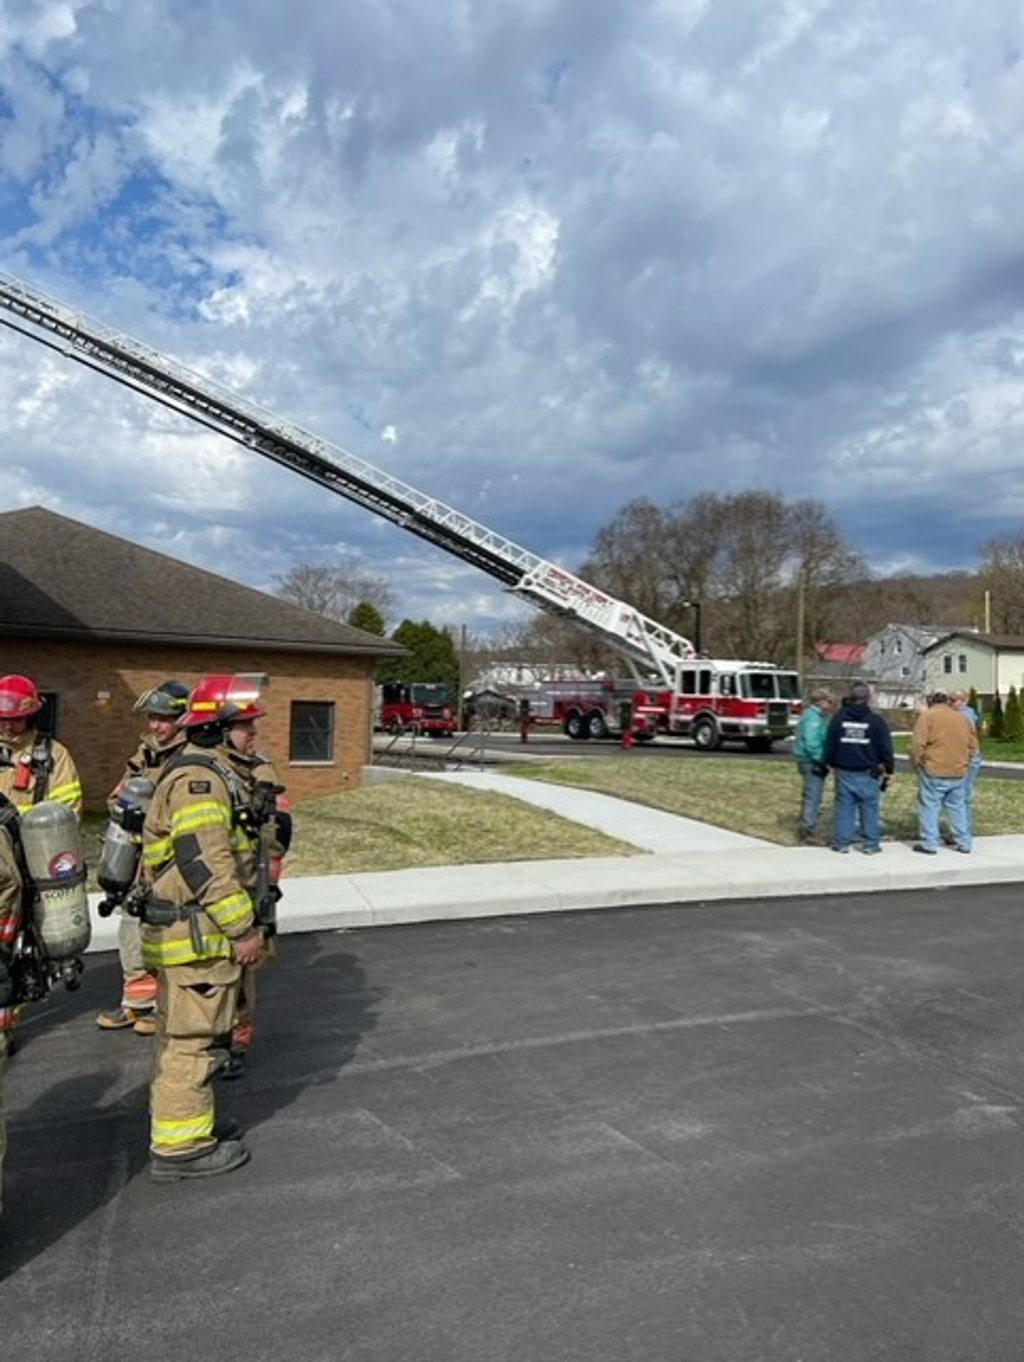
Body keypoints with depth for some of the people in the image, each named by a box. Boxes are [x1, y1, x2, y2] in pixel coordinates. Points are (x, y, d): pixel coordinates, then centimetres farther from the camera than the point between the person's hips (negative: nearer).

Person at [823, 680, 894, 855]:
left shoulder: (838, 718, 0)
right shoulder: (876, 720, -6)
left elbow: (830, 744, 7)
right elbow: (886, 748, -2)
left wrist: (830, 763, 21)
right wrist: (889, 770, 7)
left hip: (844, 772, 2)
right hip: (868, 774, -2)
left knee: (844, 807, 6)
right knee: (870, 809, 5)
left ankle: (841, 842, 8)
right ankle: (871, 844, 7)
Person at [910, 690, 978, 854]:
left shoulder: (927, 715, -4)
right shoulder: (962, 718, 13)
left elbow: (918, 744, -13)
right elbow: (973, 746, 15)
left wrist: (916, 764, 0)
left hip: (934, 772, -5)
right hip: (959, 773, 5)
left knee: (929, 807, 2)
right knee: (958, 807, 15)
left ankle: (929, 844, 3)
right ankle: (964, 843, 20)